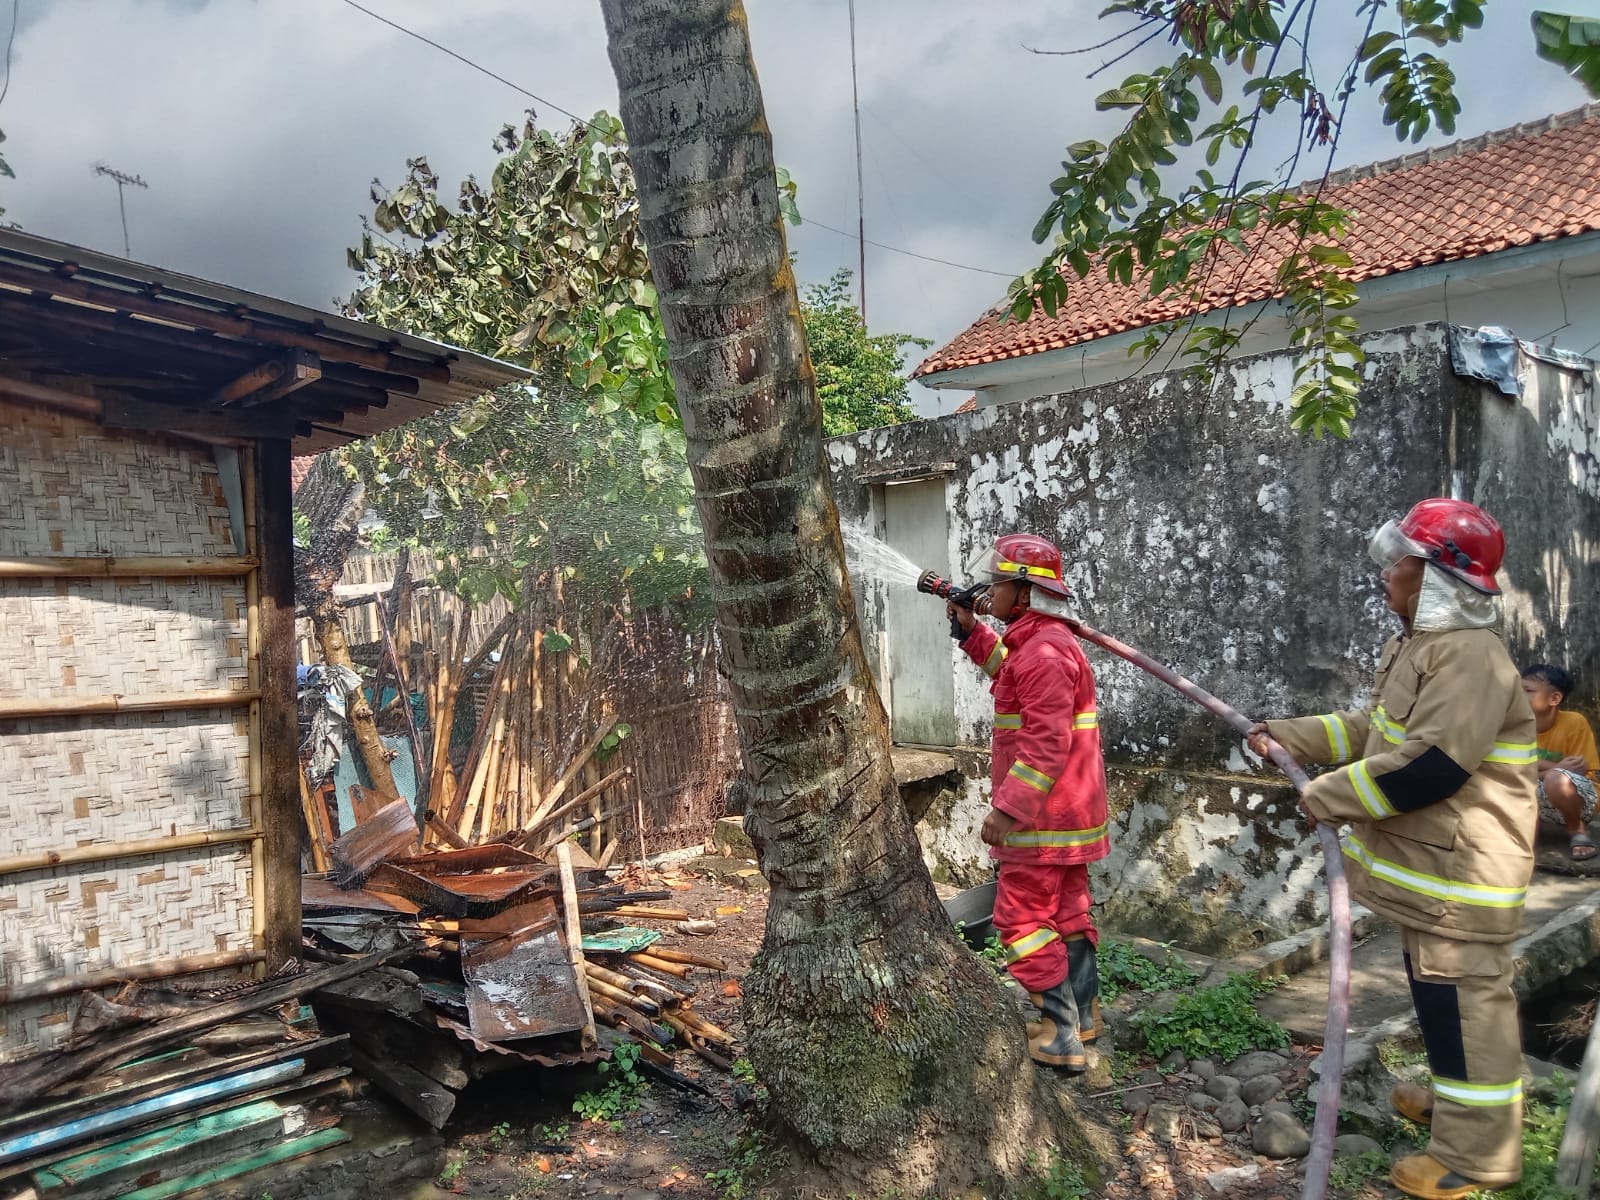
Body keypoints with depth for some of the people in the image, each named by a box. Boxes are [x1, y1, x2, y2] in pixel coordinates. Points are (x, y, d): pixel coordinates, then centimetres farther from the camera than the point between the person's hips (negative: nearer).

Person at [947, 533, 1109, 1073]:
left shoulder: (1044, 653, -23)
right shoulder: (1042, 640, 10)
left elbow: (1047, 745, -28)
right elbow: (1009, 670, 30)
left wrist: (1008, 808, -27)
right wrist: (970, 630, 19)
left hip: (1044, 813, -11)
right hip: (1067, 809, 11)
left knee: (1023, 917, -2)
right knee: (1066, 908, 19)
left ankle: (1061, 1037, 4)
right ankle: (1082, 1014, 31)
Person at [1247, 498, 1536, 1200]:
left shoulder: (1470, 656, -23)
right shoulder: (1415, 645, 10)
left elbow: (1429, 766, -30)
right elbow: (1371, 728, 20)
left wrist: (1329, 796, -22)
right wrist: (1289, 737, 14)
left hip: (1459, 874, -10)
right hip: (1428, 862, 10)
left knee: (1463, 1002, 1)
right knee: (1439, 992, 24)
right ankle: (1455, 1099, 43)